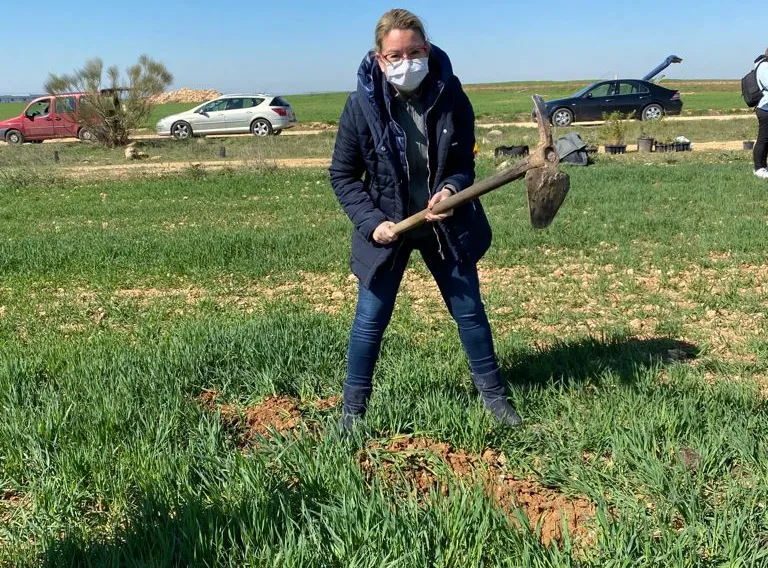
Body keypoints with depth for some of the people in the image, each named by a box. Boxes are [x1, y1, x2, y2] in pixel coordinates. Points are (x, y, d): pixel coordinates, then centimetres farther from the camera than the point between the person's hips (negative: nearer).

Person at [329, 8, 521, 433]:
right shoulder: (362, 105, -16)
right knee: (370, 318, 3)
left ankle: (493, 394, 32)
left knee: (469, 310, 12)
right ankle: (352, 409, 22)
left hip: (446, 222, 2)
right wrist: (371, 221, -17)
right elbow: (342, 175, -6)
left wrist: (452, 189, -25)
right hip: (387, 227, -1)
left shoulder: (451, 95, -13)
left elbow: (464, 162, -4)